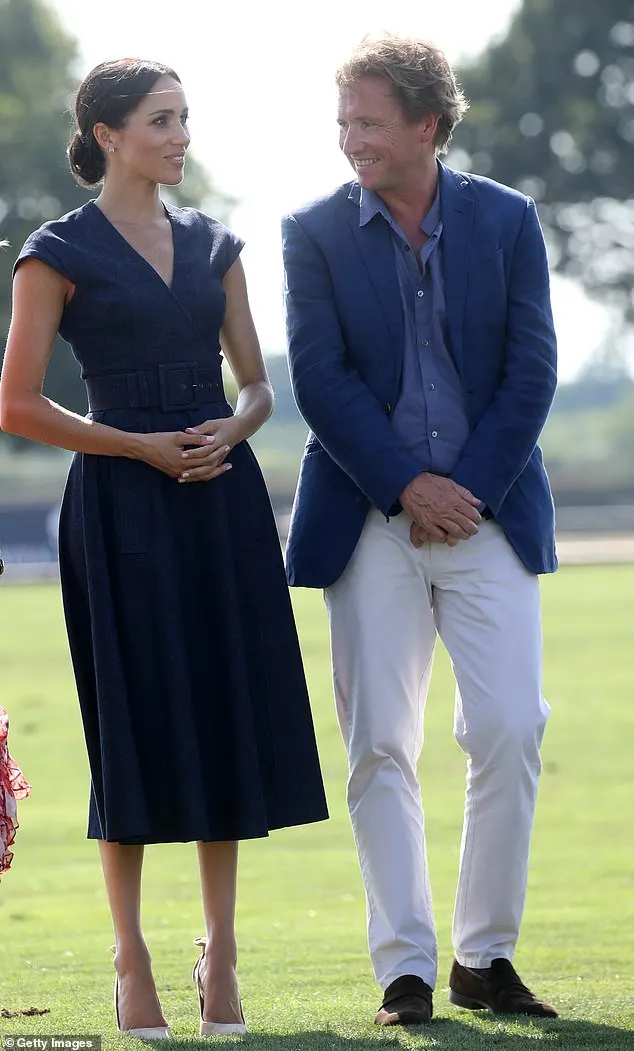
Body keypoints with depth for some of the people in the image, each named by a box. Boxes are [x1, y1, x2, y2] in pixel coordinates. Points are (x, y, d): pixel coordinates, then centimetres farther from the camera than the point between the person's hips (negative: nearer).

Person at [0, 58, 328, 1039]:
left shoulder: (213, 244, 13)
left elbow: (257, 383, 15)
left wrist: (230, 429, -7)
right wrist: (145, 446, -11)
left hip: (223, 496, 4)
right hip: (122, 506, -4)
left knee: (230, 717, 3)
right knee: (136, 725, -3)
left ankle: (220, 955, 11)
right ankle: (132, 961, 6)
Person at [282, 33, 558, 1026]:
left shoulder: (506, 219, 3)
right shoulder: (316, 233, 2)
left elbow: (532, 368, 1)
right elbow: (320, 378, -4)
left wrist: (473, 492, -8)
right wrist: (409, 488, -11)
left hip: (489, 510, 0)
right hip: (372, 520, 0)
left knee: (511, 731, -7)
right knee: (380, 746, -2)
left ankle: (488, 956, 5)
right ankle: (405, 971, 2)